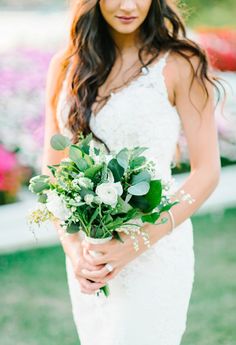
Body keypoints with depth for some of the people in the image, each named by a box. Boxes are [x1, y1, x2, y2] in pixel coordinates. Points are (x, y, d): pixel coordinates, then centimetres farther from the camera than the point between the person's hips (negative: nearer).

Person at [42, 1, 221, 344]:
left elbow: (207, 171, -9)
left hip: (155, 251, -4)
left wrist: (137, 244, -17)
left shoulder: (180, 66, -10)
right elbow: (52, 166, 5)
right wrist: (72, 247, -8)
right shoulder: (65, 65, 3)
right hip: (88, 255, 4)